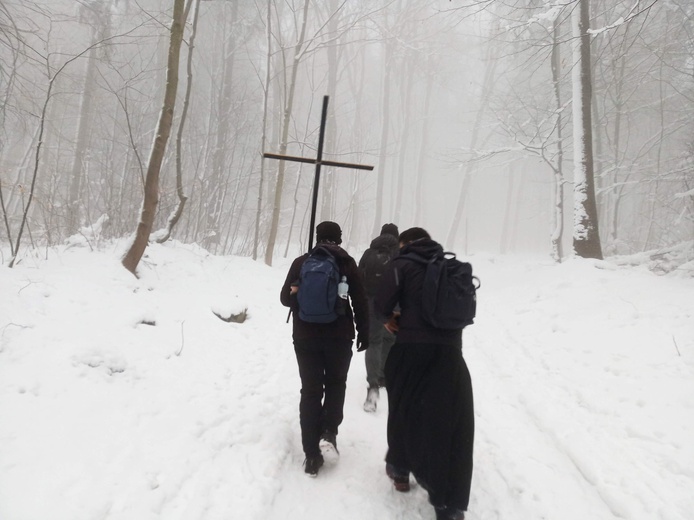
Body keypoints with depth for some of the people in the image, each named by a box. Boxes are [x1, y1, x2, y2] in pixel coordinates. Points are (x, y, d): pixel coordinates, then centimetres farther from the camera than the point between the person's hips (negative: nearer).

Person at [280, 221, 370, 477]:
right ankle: (329, 431, 2)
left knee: (311, 390, 8)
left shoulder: (301, 262, 2)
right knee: (335, 382, 21)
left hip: (305, 336, 1)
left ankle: (312, 456, 8)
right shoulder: (347, 262, -1)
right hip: (339, 335, -1)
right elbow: (360, 302, -2)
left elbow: (286, 298, 3)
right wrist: (363, 333, 7)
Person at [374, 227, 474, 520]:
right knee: (449, 424, 4)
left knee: (404, 411, 19)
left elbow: (381, 304, -10)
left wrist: (392, 319, 13)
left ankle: (400, 470, 37)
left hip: (412, 349, -3)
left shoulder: (404, 264, -2)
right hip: (449, 353, 3)